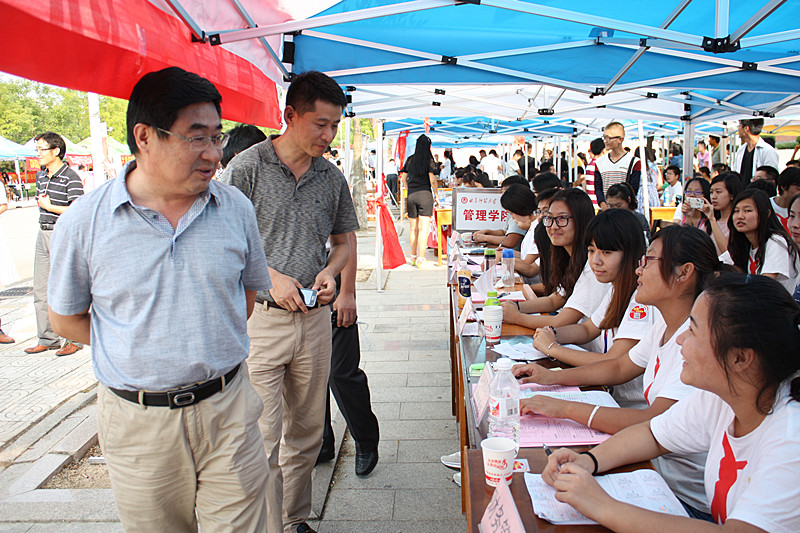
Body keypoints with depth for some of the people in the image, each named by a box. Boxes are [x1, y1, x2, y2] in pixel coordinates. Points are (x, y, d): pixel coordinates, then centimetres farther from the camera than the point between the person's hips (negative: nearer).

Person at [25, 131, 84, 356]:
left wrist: (50, 206, -13)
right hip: (43, 234, 9)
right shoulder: (41, 176, 14)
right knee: (41, 289, 11)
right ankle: (47, 339, 21)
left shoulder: (70, 178, -12)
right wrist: (42, 203, 10)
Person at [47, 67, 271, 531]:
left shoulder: (236, 208, -2)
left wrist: (211, 346, 4)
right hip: (138, 422, 0)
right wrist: (141, 352, -1)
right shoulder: (84, 222, -8)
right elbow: (66, 319, 4)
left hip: (228, 409, 1)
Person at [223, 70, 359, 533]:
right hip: (261, 319, -4)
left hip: (315, 318, 5)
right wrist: (271, 277, -16)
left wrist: (330, 271, -3)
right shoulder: (247, 168, -6)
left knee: (306, 433, 15)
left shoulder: (332, 177, 8)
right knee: (264, 438, -2)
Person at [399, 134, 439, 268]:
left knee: (413, 228, 12)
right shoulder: (429, 160, -6)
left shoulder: (410, 159, 7)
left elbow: (403, 179, 10)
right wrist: (436, 195, 1)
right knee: (423, 228, -4)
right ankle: (421, 259, -7)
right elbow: (432, 180, -11)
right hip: (425, 195, -5)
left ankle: (413, 257, 21)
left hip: (411, 196, 5)